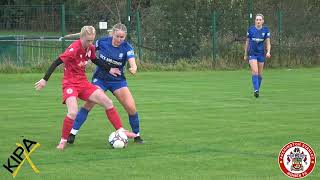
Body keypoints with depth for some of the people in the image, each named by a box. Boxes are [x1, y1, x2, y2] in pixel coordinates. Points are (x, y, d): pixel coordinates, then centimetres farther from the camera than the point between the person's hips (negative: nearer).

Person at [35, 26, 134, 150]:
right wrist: (45, 79, -22)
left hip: (83, 83, 7)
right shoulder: (74, 49, -23)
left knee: (108, 102, 3)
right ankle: (63, 141, -9)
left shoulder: (90, 48, 0)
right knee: (73, 112, -27)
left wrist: (109, 69, 18)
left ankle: (120, 131, 13)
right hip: (70, 83, -7)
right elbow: (57, 62, -22)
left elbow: (95, 60, 22)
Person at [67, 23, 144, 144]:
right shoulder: (102, 42, -11)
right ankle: (73, 133, -10)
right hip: (100, 78, 0)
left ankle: (137, 135, 12)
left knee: (131, 108, -9)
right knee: (88, 104, -16)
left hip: (118, 81, 0)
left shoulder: (127, 48, -14)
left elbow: (132, 63, -29)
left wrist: (133, 69, -51)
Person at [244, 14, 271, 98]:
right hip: (252, 53, -2)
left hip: (261, 54, 2)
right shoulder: (251, 29, 0)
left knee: (260, 74, 7)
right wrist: (245, 54, 11)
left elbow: (268, 43, 1)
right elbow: (247, 42, 9)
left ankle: (257, 90, 22)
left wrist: (268, 52, -16)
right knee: (255, 71, -17)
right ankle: (256, 90, -22)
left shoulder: (265, 30, 0)